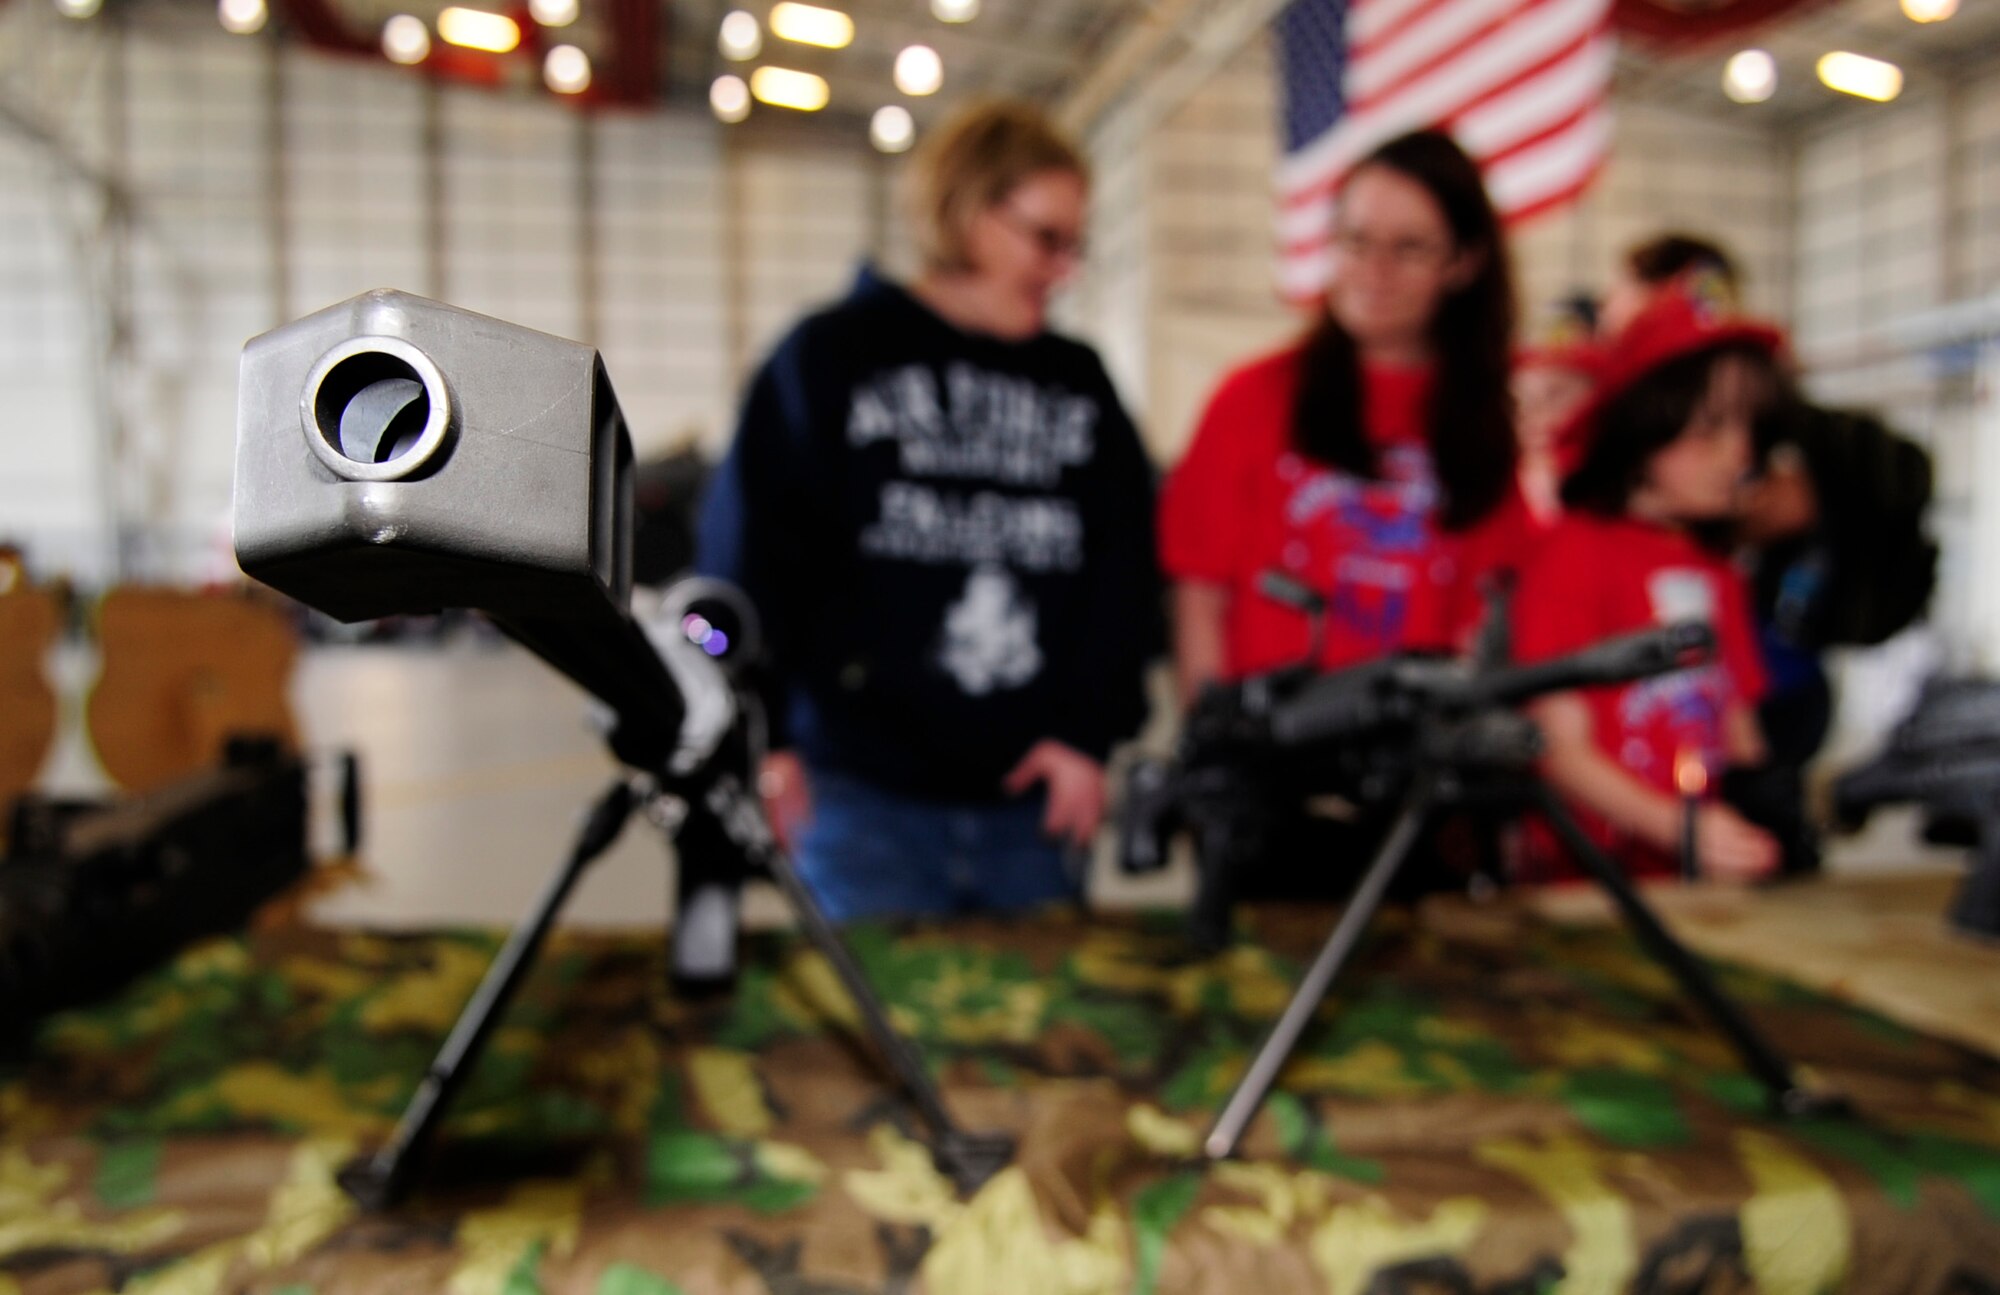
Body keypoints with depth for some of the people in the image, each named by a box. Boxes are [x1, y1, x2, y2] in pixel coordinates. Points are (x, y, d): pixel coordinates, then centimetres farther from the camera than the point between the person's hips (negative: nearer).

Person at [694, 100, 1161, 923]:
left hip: (1033, 800, 4)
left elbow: (1126, 566, 9)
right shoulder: (831, 355, 1)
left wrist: (1092, 733, -1)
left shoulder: (1079, 383, 12)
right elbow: (749, 552, -2)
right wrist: (759, 734, -9)